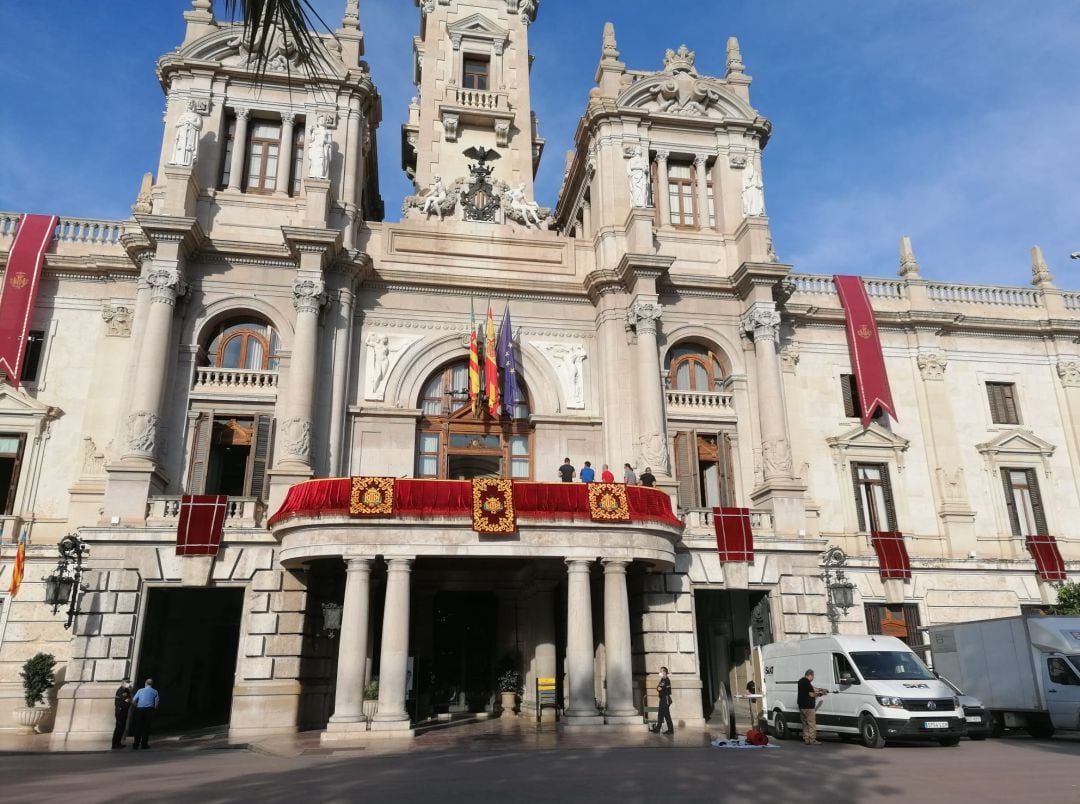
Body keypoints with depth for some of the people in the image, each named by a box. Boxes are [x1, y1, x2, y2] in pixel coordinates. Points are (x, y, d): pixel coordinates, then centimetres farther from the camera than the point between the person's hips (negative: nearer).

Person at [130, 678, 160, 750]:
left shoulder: (140, 690, 9)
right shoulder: (155, 692, 8)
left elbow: (133, 701, 4)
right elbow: (156, 703, 3)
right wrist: (154, 709, 18)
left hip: (139, 710, 1)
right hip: (149, 709, -1)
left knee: (138, 727, 7)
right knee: (146, 727, 4)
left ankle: (136, 744, 7)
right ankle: (144, 744, 4)